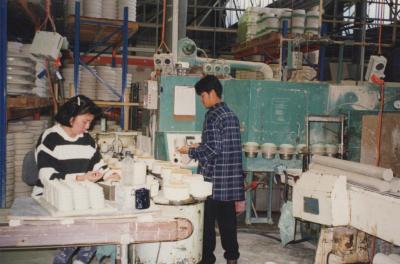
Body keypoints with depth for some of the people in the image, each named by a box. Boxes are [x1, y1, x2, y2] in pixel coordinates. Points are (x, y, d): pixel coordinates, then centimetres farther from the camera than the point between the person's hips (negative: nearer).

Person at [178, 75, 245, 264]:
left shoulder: (212, 115, -13)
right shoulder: (232, 115, 12)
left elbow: (213, 149, -20)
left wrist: (191, 151, -6)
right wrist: (199, 148, 19)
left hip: (214, 177, -7)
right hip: (231, 178, 8)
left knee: (207, 220, 3)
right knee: (227, 217, 14)